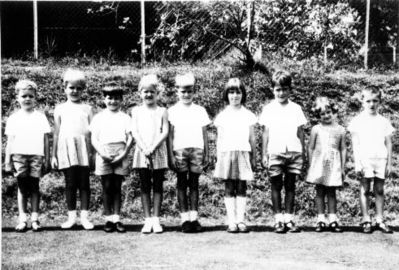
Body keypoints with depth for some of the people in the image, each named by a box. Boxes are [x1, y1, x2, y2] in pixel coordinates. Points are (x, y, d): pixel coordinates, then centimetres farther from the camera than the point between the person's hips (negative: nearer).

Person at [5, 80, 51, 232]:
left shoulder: (40, 117, 9)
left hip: (36, 155, 0)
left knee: (34, 186, 0)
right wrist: (7, 161, 4)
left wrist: (47, 159, 5)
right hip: (19, 155, 0)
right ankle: (22, 219, 3)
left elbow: (46, 140, 9)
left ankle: (35, 219, 2)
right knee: (22, 186, 0)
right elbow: (10, 141, 9)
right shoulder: (13, 118, 9)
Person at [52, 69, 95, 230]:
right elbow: (56, 133, 11)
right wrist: (54, 155, 8)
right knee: (70, 183, 3)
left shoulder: (87, 108, 11)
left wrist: (93, 153, 0)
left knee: (84, 183, 1)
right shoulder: (60, 109, 11)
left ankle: (84, 216, 6)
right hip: (66, 148, 0)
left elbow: (91, 132, 7)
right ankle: (71, 216, 11)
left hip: (84, 149, 0)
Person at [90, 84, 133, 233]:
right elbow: (94, 139, 4)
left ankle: (116, 219, 6)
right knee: (107, 187, 0)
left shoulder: (125, 117, 11)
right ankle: (108, 219, 6)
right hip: (104, 154, 0)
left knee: (117, 187, 3)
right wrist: (102, 153, -10)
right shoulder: (98, 117, 10)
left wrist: (124, 154, -9)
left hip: (120, 155, 0)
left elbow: (130, 138, 4)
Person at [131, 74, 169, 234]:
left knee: (158, 186, 2)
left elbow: (165, 132, -3)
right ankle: (148, 220, 7)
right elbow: (134, 132, 0)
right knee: (145, 187, 3)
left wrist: (152, 148, -15)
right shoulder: (136, 111, 9)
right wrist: (144, 149, -14)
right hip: (142, 153, 1)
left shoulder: (162, 111, 7)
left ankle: (156, 219, 7)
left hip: (159, 153, 0)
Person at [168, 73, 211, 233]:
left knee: (194, 183, 2)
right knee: (182, 183, 0)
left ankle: (194, 218, 5)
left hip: (197, 149, 1)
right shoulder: (173, 111, 6)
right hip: (179, 149, -1)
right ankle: (185, 219, 2)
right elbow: (170, 135, 3)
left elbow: (204, 134, 13)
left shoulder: (200, 110, 12)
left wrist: (207, 153, 8)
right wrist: (170, 155, -4)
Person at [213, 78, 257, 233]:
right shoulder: (222, 116, 8)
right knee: (229, 189, -1)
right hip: (227, 153, 0)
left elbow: (252, 139, 11)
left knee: (241, 188, -1)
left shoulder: (248, 115, 9)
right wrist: (218, 158, 4)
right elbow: (219, 139, 9)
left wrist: (254, 157, 8)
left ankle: (241, 221, 2)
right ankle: (232, 222, 0)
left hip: (243, 153, 0)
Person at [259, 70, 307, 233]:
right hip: (275, 152, -1)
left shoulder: (296, 108, 10)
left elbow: (300, 132, 12)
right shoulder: (268, 109, 6)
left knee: (290, 186, 4)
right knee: (276, 186, 1)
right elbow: (266, 133, 7)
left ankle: (289, 219, 10)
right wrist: (264, 154, 2)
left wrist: (303, 153, 10)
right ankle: (278, 220, 6)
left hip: (294, 152, 1)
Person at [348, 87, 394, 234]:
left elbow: (389, 143, 11)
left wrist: (389, 163, 6)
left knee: (379, 190, 6)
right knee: (365, 190, 1)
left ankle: (380, 220, 12)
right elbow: (355, 144, 0)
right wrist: (357, 163, -7)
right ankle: (366, 220, 6)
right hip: (365, 159, -2)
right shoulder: (357, 121, 3)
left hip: (381, 159, 2)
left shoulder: (384, 121, 10)